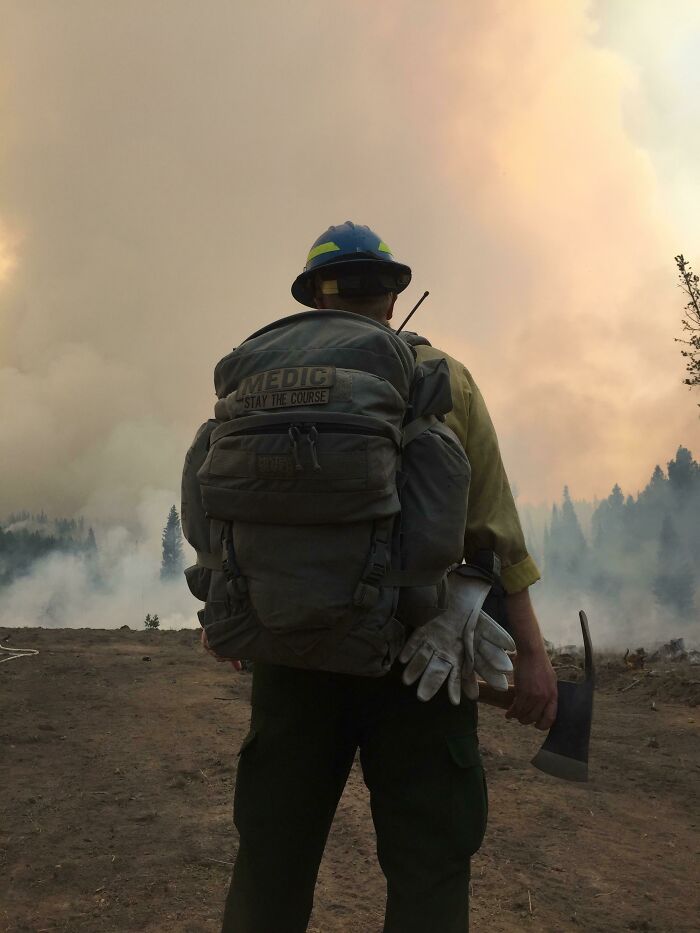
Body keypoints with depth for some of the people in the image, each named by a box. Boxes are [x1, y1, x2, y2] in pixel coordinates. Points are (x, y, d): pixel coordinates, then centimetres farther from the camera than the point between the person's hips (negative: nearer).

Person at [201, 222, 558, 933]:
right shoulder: (446, 378, 2)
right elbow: (494, 527, -3)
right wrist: (530, 650, 0)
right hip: (417, 652, -1)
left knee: (272, 855, 15)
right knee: (429, 862, 8)